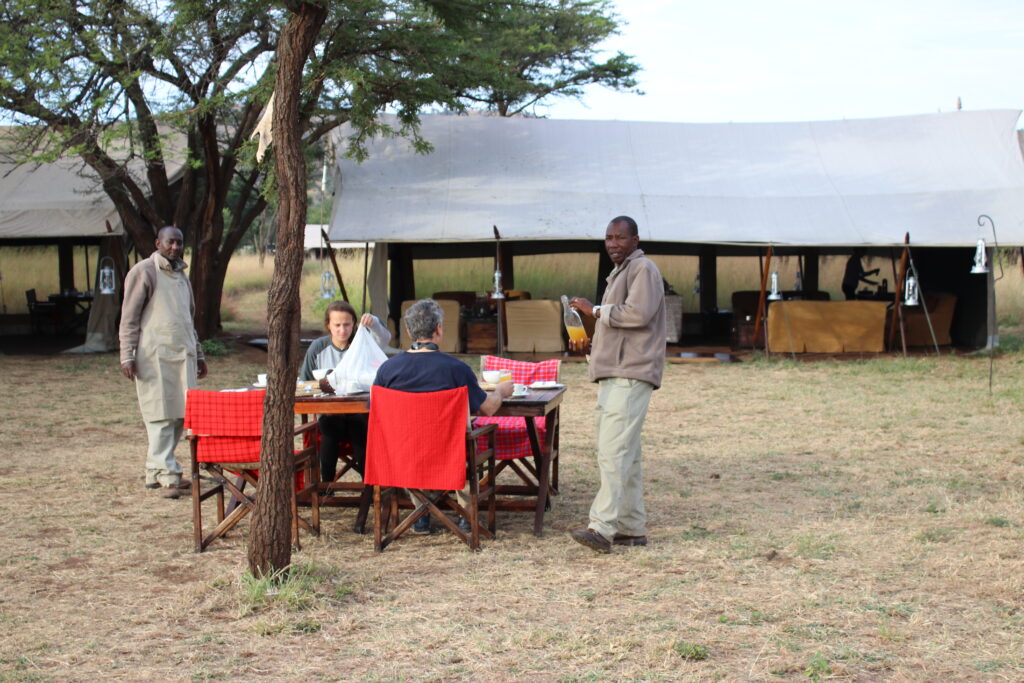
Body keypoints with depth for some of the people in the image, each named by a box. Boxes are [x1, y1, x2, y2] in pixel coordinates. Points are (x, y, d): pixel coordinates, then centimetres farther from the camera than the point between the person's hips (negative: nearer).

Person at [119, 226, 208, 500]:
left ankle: (155, 472, 13)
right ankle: (167, 476, -8)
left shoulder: (181, 274, 20)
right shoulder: (144, 272, -3)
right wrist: (127, 357, -13)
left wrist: (198, 353, 26)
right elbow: (129, 318, -7)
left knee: (179, 416, 5)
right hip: (155, 356, -8)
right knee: (161, 416, -8)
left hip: (182, 355, 8)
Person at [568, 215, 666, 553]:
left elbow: (638, 313, -22)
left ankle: (603, 528, -24)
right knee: (626, 453, 11)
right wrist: (590, 344, 16)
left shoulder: (643, 269, -7)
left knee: (613, 450, -18)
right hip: (615, 374, 11)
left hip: (630, 374, -11)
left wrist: (595, 310, -12)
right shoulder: (619, 272, 25)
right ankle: (632, 528, 15)